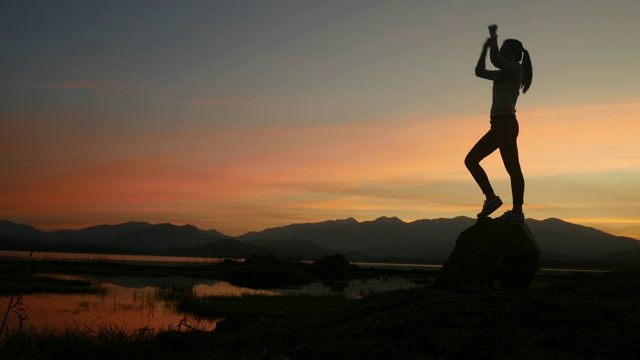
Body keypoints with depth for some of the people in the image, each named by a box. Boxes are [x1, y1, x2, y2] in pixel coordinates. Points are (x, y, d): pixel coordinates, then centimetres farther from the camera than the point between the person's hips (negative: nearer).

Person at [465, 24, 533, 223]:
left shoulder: (516, 68, -1)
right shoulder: (503, 73, 22)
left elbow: (495, 59, -19)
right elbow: (479, 71, 28)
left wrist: (493, 36, -5)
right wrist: (485, 47, 23)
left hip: (506, 123, -9)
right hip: (499, 125, 9)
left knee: (512, 167, -9)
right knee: (471, 160, 5)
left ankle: (517, 211, -8)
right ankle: (491, 198, 2)